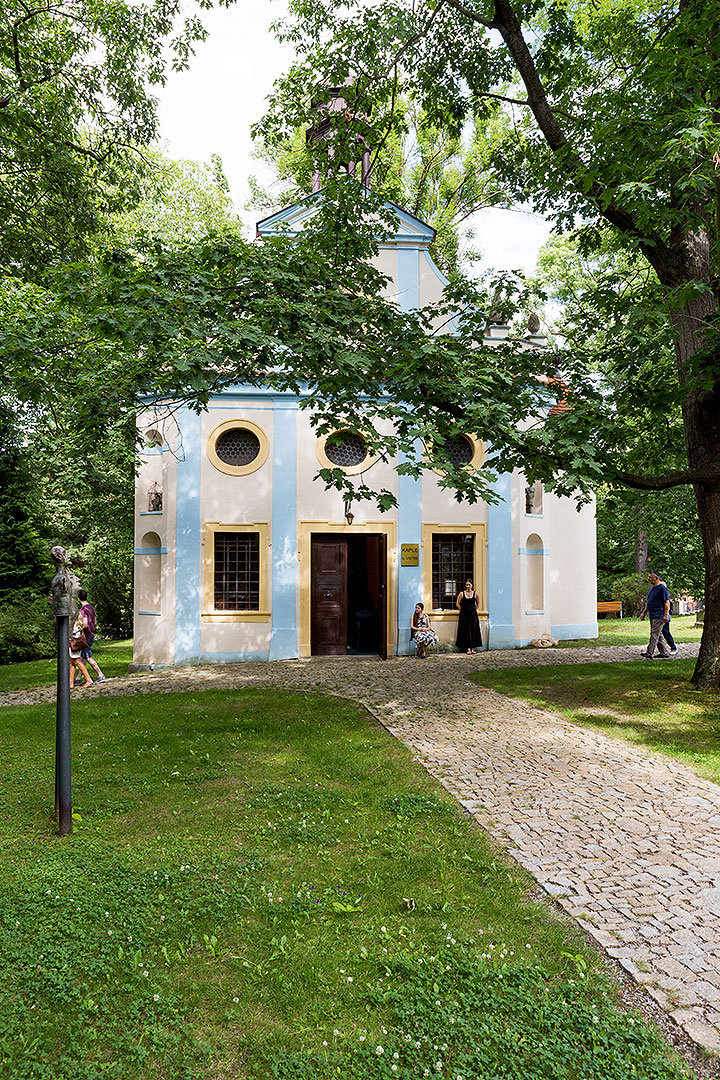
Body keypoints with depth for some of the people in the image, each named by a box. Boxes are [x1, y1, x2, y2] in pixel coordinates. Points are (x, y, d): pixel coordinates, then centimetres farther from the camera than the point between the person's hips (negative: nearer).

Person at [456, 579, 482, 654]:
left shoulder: (475, 593, 4)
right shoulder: (462, 593, -2)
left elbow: (478, 603, 18)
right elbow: (457, 604, 4)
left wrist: (474, 609, 9)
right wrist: (462, 610, 3)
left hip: (473, 614, 2)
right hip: (464, 615, -2)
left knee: (474, 631, 2)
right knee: (466, 631, -3)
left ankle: (473, 648, 8)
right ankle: (468, 648, -1)